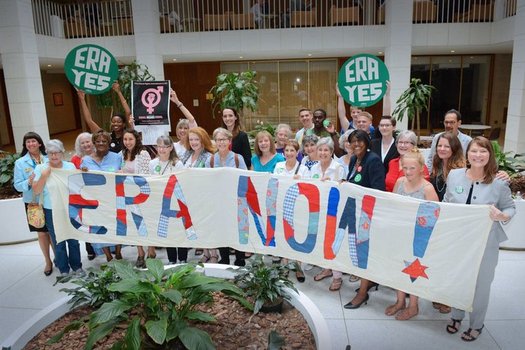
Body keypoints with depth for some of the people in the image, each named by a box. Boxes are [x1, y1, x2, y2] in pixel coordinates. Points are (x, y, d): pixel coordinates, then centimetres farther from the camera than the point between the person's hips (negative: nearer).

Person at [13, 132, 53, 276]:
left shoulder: (48, 159, 0)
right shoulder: (20, 163, -2)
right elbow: (17, 185, -5)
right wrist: (28, 183, -23)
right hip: (33, 203, 0)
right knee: (42, 233, 10)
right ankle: (48, 261, 26)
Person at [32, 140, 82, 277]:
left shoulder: (70, 166, 1)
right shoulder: (40, 168, -3)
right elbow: (36, 191, -9)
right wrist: (44, 176, -20)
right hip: (51, 211, -1)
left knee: (73, 239, 11)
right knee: (58, 242, 9)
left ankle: (76, 265, 26)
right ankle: (63, 269, 22)